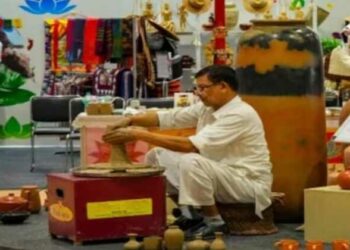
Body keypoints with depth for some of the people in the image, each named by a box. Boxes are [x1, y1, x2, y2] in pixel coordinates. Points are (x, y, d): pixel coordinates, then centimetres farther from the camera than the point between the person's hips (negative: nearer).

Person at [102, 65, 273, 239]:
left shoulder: (240, 114, -25)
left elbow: (192, 145, -32)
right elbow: (169, 117, 4)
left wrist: (140, 135, -32)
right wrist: (131, 120, -14)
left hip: (249, 184, -9)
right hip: (218, 175, 9)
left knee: (191, 161, -35)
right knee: (157, 156, 4)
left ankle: (214, 223, -17)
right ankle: (190, 216, 7)